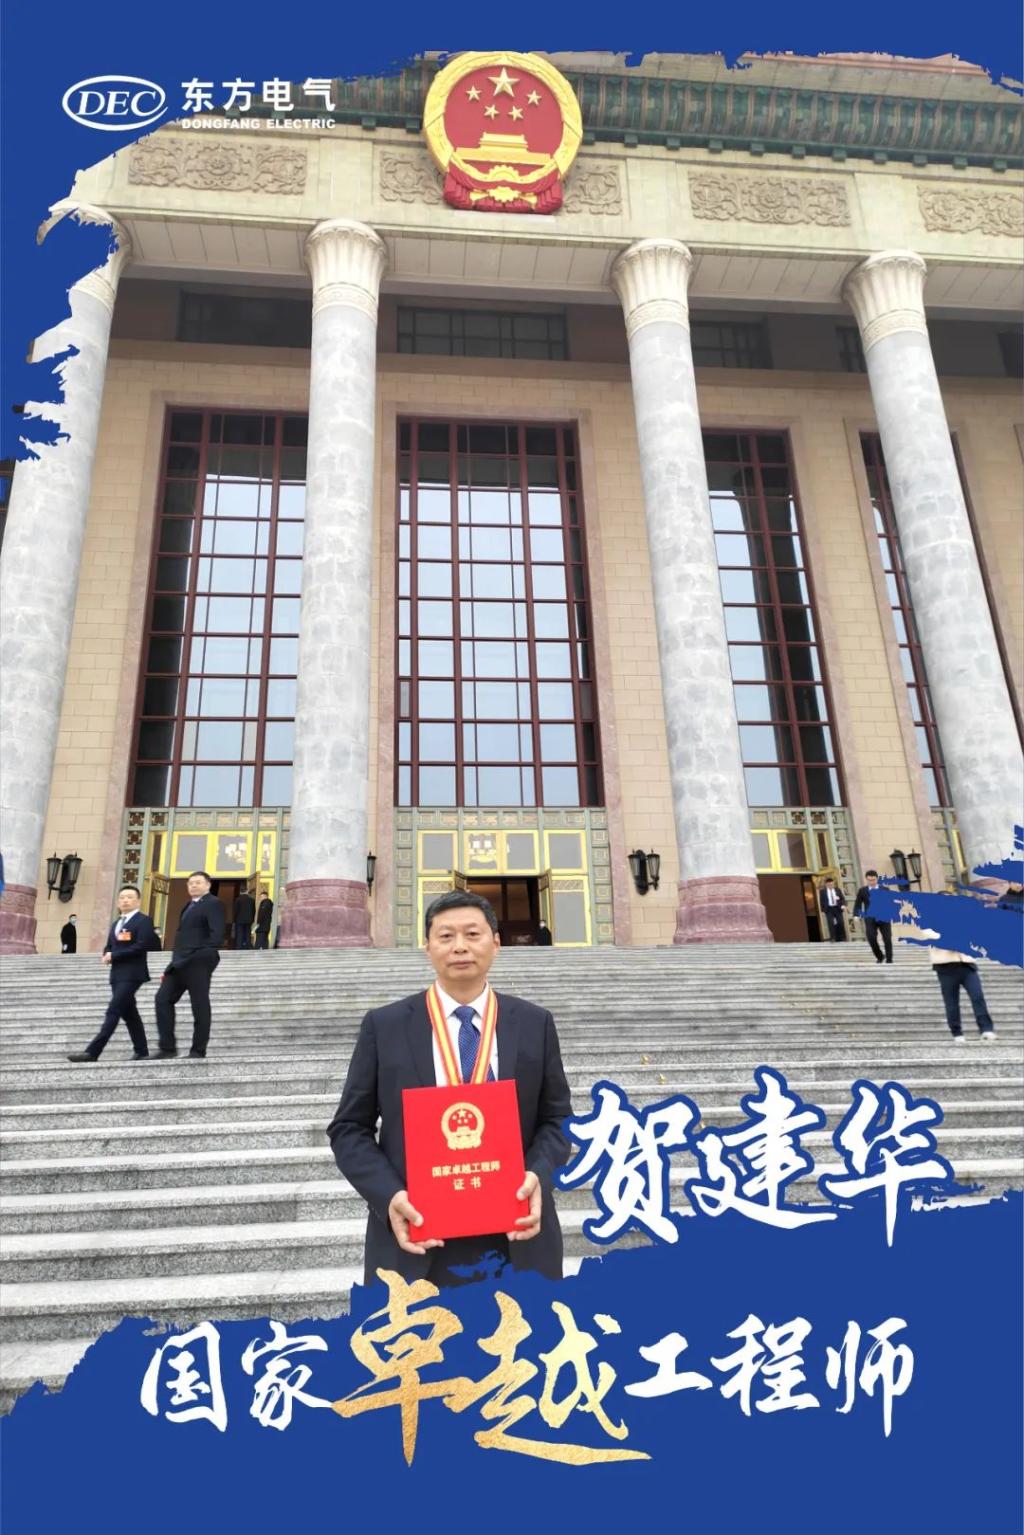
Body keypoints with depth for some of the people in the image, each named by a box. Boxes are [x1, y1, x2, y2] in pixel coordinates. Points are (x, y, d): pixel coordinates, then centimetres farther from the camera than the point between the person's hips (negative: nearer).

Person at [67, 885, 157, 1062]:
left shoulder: (144, 920, -6)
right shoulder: (116, 924, 21)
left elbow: (141, 946, -16)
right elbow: (108, 947, 23)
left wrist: (114, 955, -14)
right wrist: (106, 955, -2)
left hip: (132, 974, -9)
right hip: (117, 974, 9)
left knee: (113, 1012, -12)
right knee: (129, 1014, 10)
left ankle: (92, 1052, -15)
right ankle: (141, 1052, 15)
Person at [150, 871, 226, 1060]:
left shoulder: (213, 904, -5)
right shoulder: (190, 905, 23)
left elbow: (217, 934, -16)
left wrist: (204, 956, -23)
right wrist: (176, 959, 13)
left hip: (198, 963, -9)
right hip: (181, 963, 9)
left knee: (199, 1005, -3)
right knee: (163, 999, 1)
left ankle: (198, 1051, 4)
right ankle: (167, 1047, 6)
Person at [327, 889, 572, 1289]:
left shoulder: (534, 1024, 3)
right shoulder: (384, 1026, -1)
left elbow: (556, 1118, 6)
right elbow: (349, 1128, 1)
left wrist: (538, 1174, -14)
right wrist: (389, 1196, -15)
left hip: (516, 1240, 1)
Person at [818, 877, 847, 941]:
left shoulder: (837, 890, 8)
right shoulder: (822, 892, 4)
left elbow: (843, 898, 6)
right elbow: (821, 901, 5)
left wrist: (843, 905, -12)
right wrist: (823, 910, -1)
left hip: (837, 908, 2)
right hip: (829, 909, -2)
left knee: (840, 923, 1)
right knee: (831, 923, -10)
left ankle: (842, 939, 11)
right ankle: (833, 938, -6)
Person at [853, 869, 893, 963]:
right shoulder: (862, 890, 7)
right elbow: (857, 904, 6)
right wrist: (856, 915, -11)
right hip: (870, 918, 0)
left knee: (887, 939, 0)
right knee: (871, 938, -12)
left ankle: (889, 959, 15)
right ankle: (879, 957, 10)